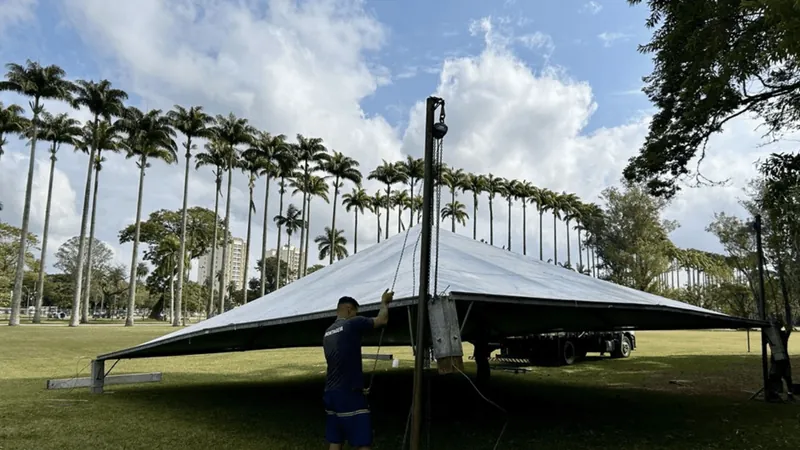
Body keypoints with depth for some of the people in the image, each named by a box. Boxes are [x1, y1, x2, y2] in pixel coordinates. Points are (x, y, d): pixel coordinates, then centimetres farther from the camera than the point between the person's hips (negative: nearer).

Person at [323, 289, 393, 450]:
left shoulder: (327, 333, 14)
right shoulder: (352, 324, -9)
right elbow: (382, 320, -1)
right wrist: (384, 302, 15)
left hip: (330, 393, 8)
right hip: (349, 394, -8)